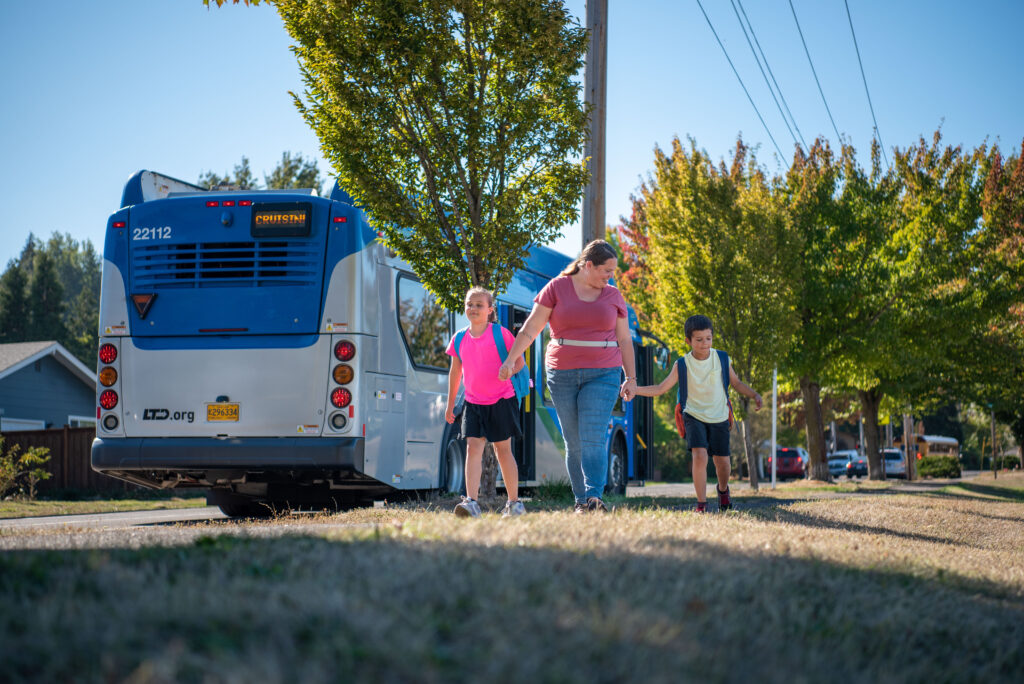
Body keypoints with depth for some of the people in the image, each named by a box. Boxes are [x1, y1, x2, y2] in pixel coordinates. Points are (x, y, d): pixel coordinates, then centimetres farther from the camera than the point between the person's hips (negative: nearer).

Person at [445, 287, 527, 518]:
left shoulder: (501, 334, -6)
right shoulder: (459, 339, 6)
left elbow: (519, 361, 0)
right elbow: (455, 372, 16)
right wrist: (450, 404, 19)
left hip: (501, 401, -3)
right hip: (474, 403, 3)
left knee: (503, 450, 4)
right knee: (473, 447, -10)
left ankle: (514, 502, 16)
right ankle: (471, 502, -18)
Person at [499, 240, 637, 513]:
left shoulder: (613, 296, 9)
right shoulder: (556, 288, 1)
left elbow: (624, 340, 14)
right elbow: (530, 329, -3)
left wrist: (631, 378, 8)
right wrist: (510, 359, -14)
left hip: (602, 375, 0)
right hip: (562, 375, 0)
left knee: (593, 438, -14)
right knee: (574, 443, 3)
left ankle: (594, 497, -23)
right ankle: (580, 501, 9)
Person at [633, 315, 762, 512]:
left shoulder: (721, 359, -5)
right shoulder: (682, 365, -9)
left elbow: (736, 383, 7)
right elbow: (661, 388, -8)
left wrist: (755, 395, -8)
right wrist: (633, 389, -19)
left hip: (719, 417, 2)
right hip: (695, 416, -2)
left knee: (722, 461, 3)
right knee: (700, 456, -20)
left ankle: (722, 489, 37)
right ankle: (701, 504, -10)